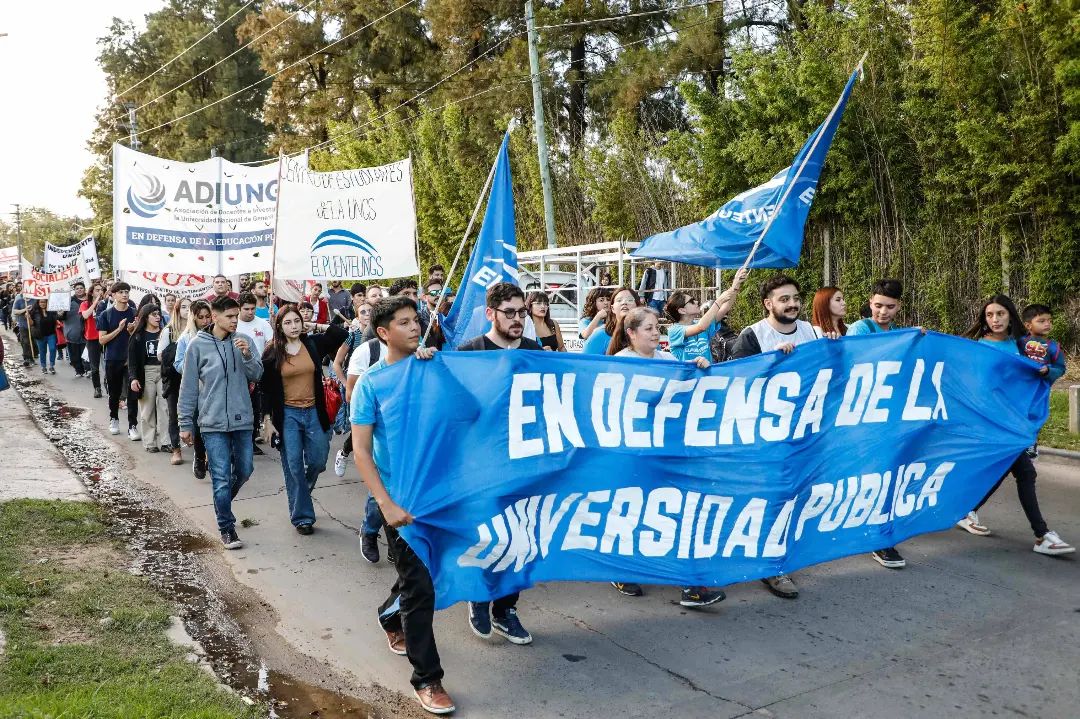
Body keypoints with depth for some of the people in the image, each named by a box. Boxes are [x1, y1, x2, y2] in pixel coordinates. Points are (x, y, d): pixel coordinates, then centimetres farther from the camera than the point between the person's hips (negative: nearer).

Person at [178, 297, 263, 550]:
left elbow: (256, 375, 0)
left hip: (242, 419, 3)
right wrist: (185, 424, 1)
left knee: (244, 469, 13)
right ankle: (227, 528, 11)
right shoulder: (198, 345, -5)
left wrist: (247, 355, -19)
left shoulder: (243, 341, 2)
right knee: (222, 477, -1)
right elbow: (188, 387, -1)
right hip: (213, 422, -3)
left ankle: (223, 501, 41)